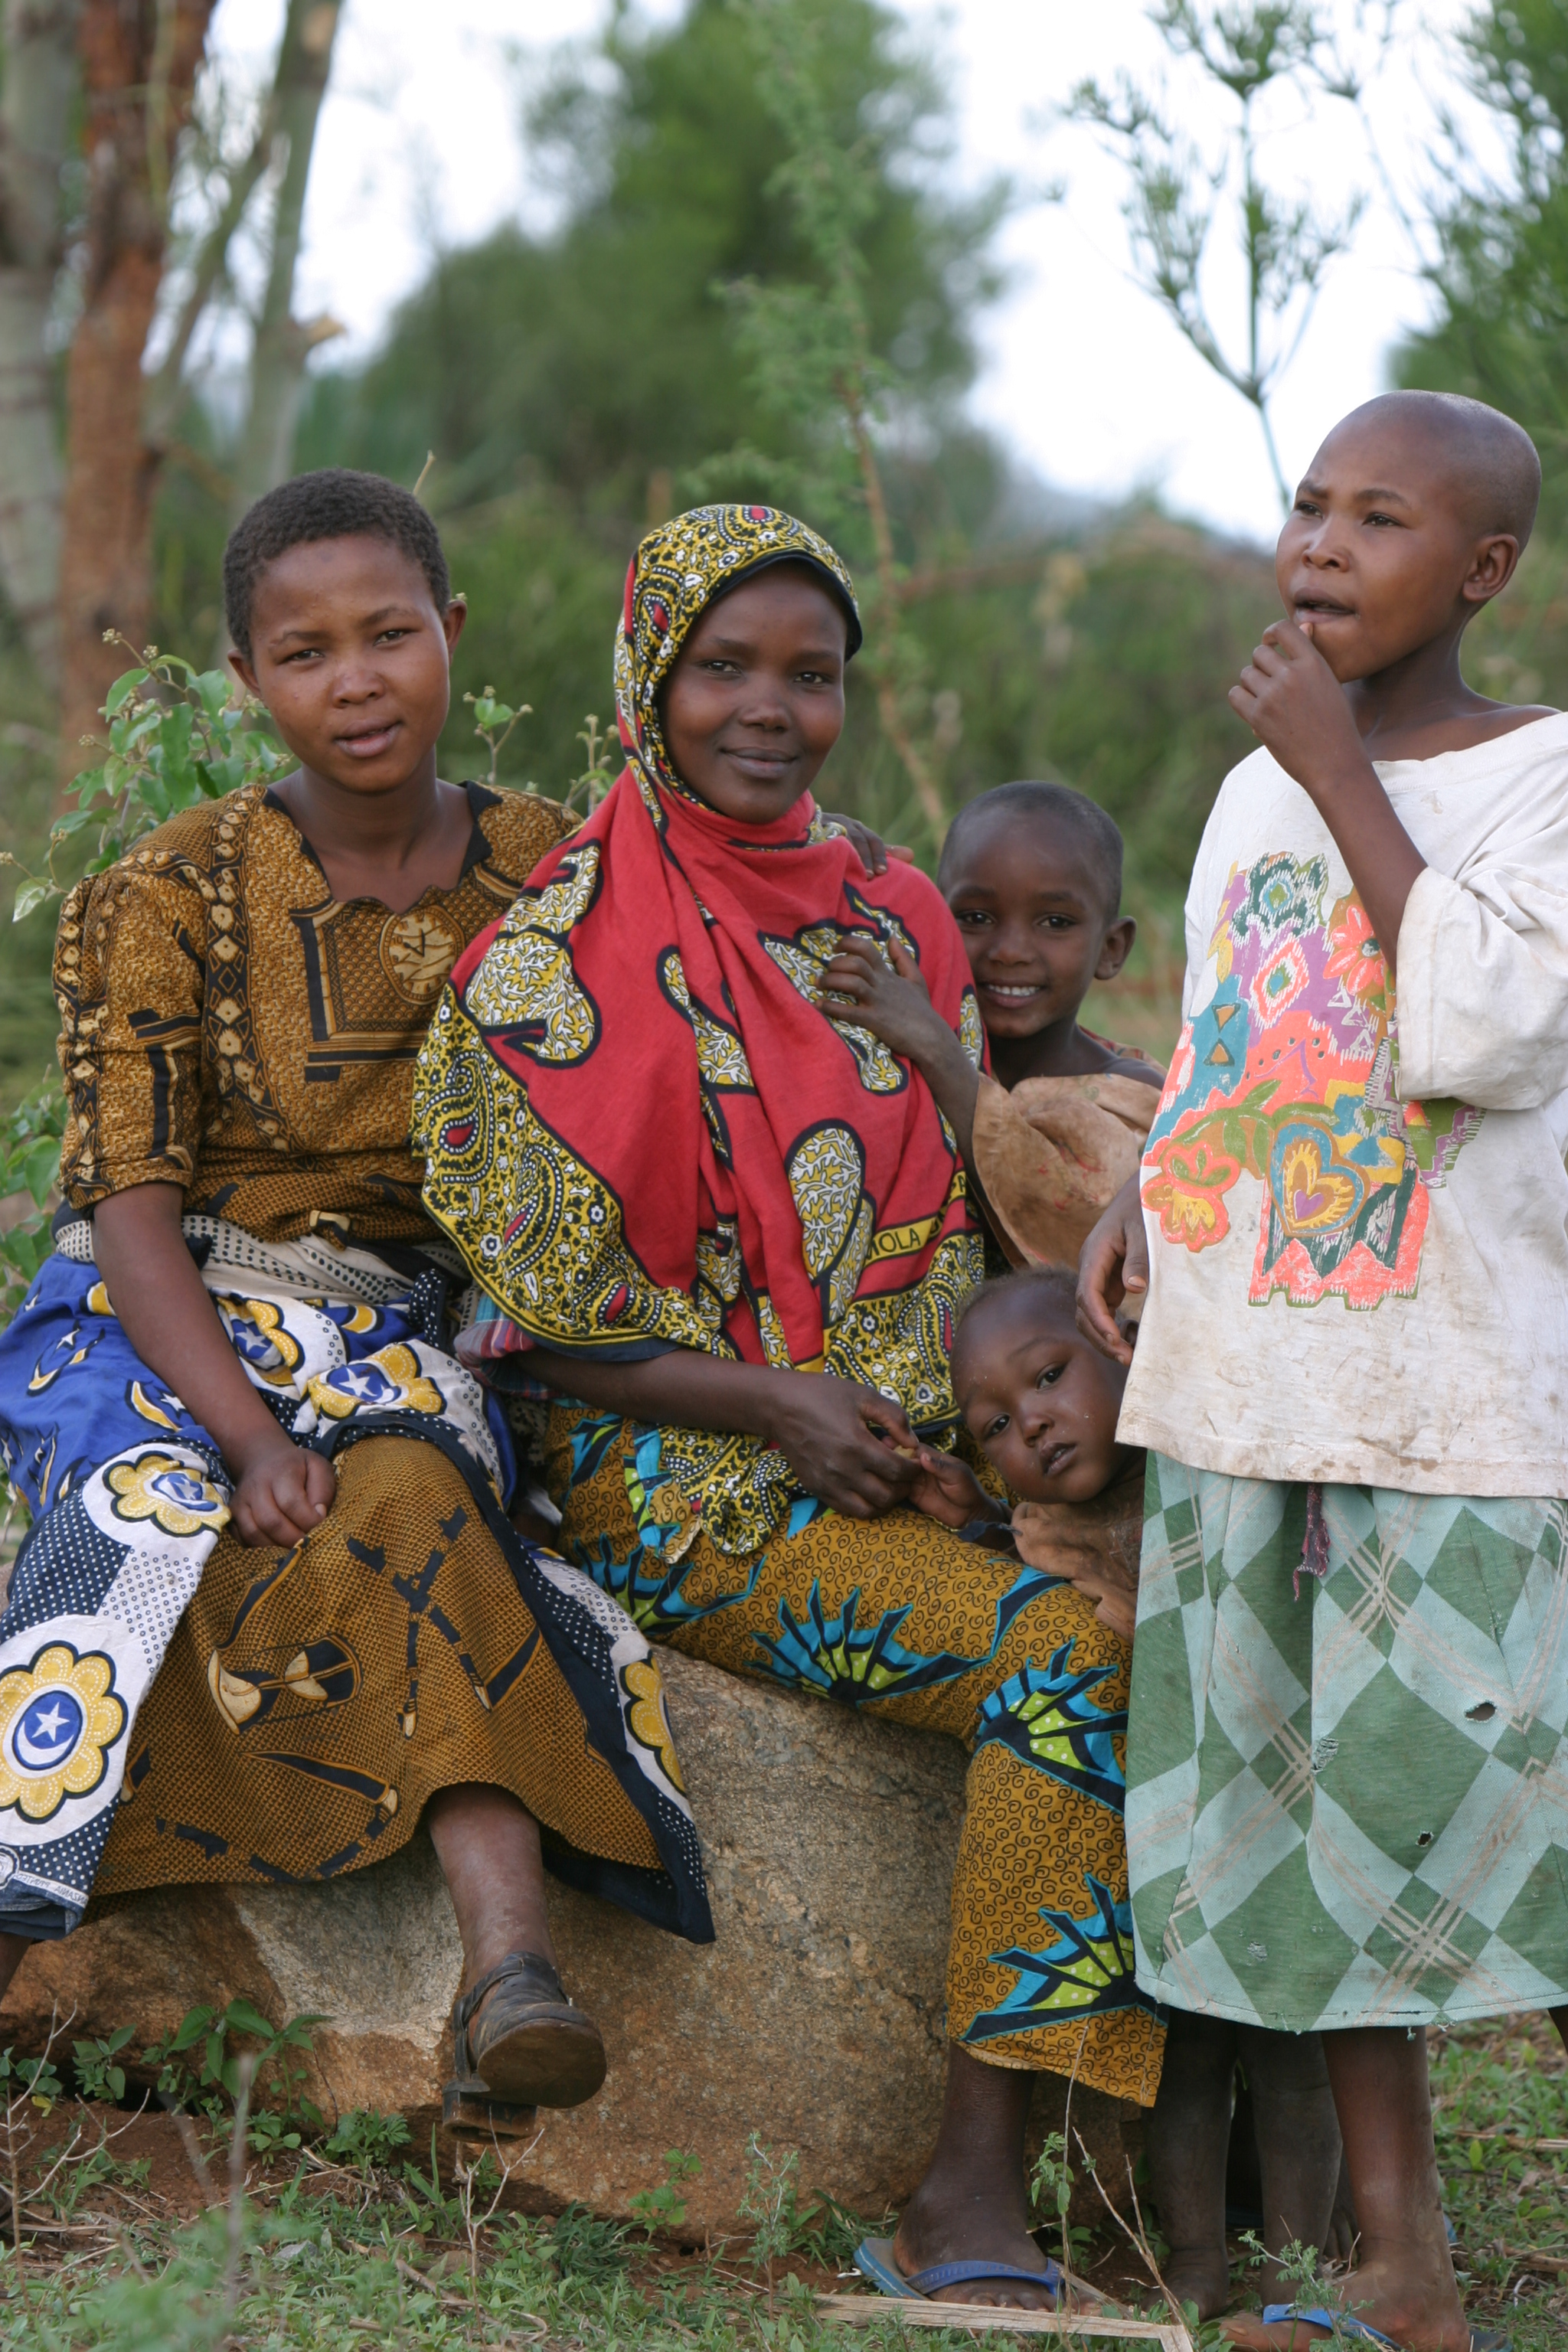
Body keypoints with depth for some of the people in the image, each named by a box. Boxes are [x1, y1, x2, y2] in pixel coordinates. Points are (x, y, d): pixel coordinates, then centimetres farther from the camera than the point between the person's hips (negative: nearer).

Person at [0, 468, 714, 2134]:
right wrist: (250, 1436, -24)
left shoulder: (549, 878, 4)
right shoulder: (170, 899, -3)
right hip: (159, 1331, -1)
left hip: (398, 1344, 1)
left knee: (403, 1497, -33)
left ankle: (508, 1968, -48)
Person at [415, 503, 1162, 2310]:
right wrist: (771, 1403, -14)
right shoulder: (558, 952, -2)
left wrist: (905, 1402, -2)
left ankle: (982, 2181, -21)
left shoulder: (893, 926, 15)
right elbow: (528, 1301, -4)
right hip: (666, 1477, -5)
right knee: (1071, 1656, -28)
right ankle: (974, 2177, -24)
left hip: (889, 1449, 6)